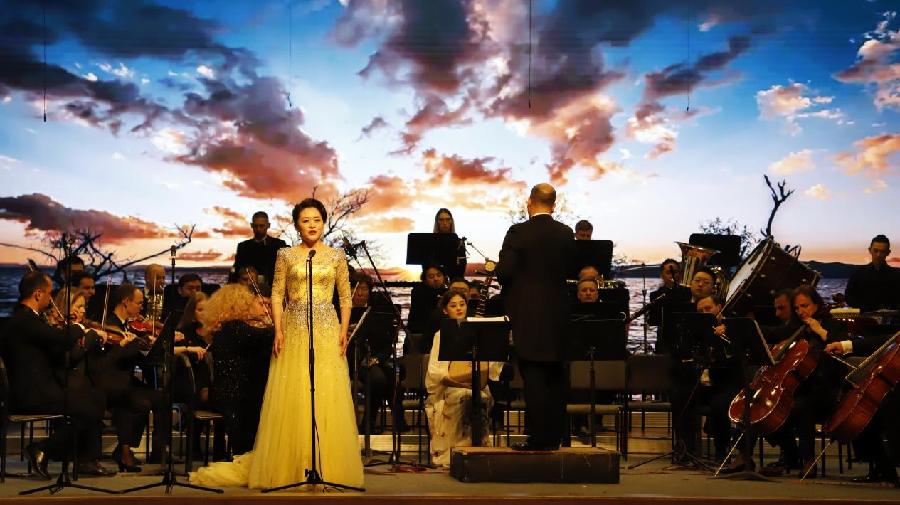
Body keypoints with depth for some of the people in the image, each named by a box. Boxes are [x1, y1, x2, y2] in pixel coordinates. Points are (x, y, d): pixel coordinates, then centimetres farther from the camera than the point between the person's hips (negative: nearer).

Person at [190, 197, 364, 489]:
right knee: (291, 397, 0)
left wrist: (344, 330, -2)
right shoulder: (286, 256, 5)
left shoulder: (336, 256, 7)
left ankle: (327, 465, 7)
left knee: (328, 397, -1)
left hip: (327, 330, 1)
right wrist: (278, 329, -7)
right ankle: (290, 465, 7)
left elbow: (345, 297, 8)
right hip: (294, 330, 0)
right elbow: (277, 294, 3)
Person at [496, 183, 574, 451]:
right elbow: (569, 269, 11)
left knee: (533, 376, -2)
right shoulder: (566, 234, 3)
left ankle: (538, 437, -1)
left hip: (527, 315, -5)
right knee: (555, 376, 12)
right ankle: (553, 436, 17)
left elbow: (504, 272, -13)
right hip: (558, 314, 5)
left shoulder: (518, 232, -11)